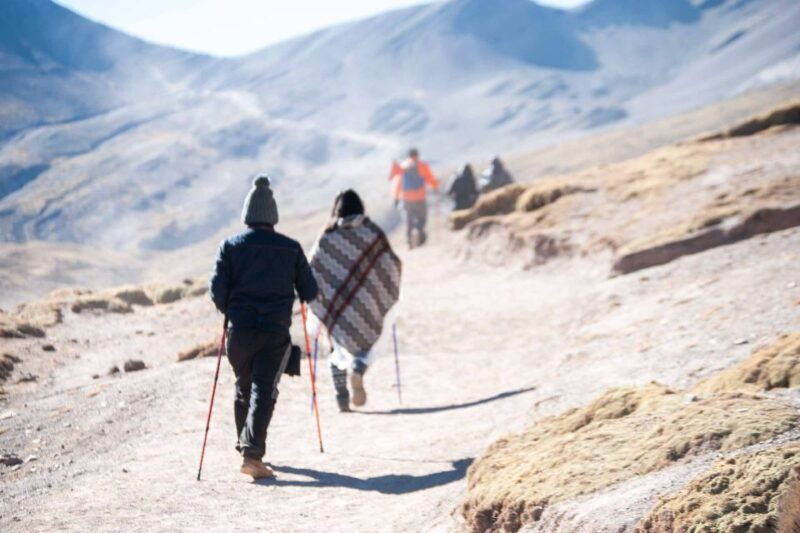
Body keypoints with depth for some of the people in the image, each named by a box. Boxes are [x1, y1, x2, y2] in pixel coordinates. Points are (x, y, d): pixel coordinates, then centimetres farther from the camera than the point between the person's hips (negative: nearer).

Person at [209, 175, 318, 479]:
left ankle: (246, 446, 32)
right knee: (264, 392, -3)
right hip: (276, 332, -1)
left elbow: (217, 290, -5)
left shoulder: (231, 246, 1)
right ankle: (252, 454, -18)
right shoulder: (291, 248, 2)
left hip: (240, 330, 2)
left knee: (243, 389, 19)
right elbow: (310, 293, 4)